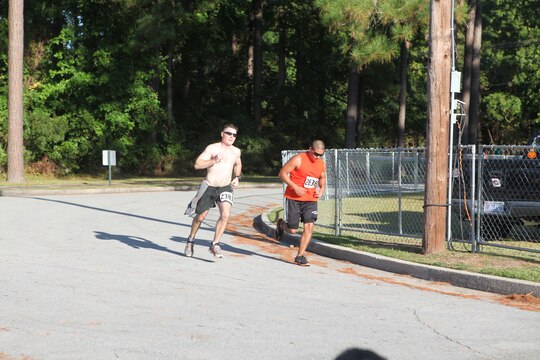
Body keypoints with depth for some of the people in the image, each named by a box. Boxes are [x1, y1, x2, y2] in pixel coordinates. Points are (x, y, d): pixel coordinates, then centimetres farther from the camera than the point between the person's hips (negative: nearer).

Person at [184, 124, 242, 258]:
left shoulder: (236, 151, 8)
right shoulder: (212, 148, -8)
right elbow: (197, 164, -16)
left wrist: (237, 177, 16)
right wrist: (214, 161, -26)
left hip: (225, 188, 3)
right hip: (209, 187, -3)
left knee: (225, 214, -20)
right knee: (200, 217, 9)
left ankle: (215, 245, -12)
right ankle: (191, 240, 34)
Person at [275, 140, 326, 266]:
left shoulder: (322, 164, 6)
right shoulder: (298, 159, -12)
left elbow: (322, 178, 25)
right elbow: (282, 173, -11)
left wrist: (322, 189, 4)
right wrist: (295, 187, -20)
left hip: (311, 199, 4)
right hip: (294, 198, -4)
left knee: (309, 226, -10)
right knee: (293, 230, -1)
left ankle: (300, 256, -1)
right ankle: (280, 224, 36)